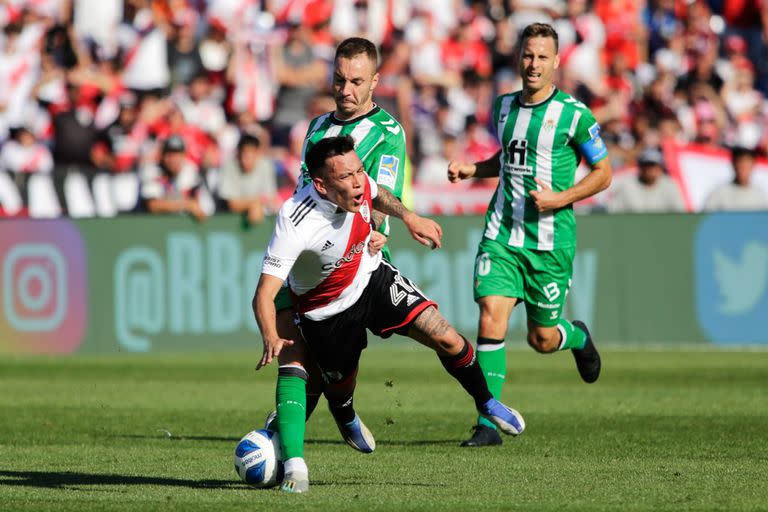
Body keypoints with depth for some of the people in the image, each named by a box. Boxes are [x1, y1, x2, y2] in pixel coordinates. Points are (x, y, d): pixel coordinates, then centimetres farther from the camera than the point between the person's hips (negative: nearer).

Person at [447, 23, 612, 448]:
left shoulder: (574, 114, -8)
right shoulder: (504, 106, 7)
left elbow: (602, 172, 0)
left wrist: (561, 198, -13)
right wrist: (471, 170, 9)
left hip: (550, 240, -3)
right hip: (502, 232, 3)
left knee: (542, 340, 6)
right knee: (491, 315, -15)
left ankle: (578, 338, 44)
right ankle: (488, 423, -12)